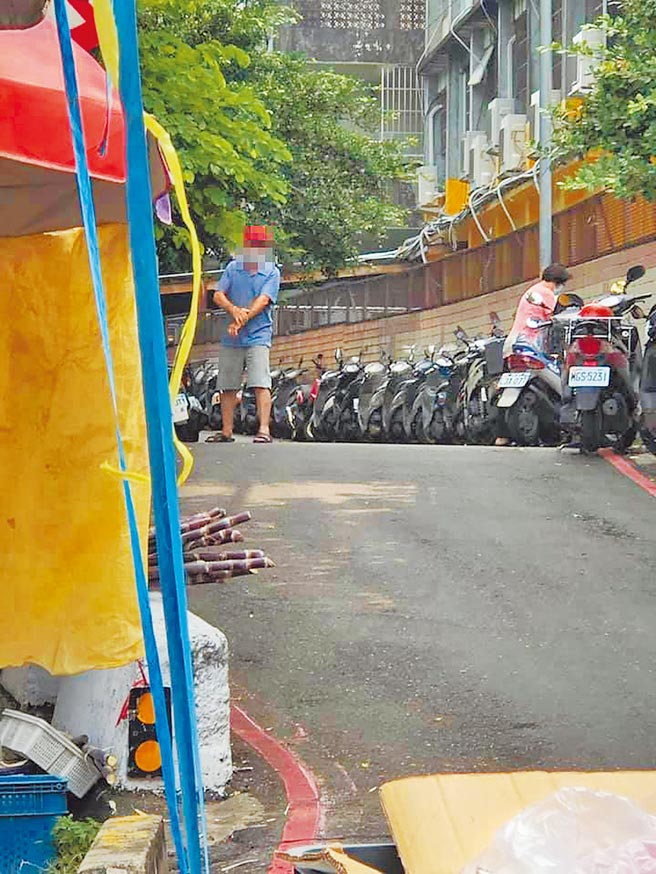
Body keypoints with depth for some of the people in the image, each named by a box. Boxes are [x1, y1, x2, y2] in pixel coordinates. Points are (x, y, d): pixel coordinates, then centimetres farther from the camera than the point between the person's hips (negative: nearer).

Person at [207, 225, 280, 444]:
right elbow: (218, 295, 3)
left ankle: (264, 430, -17)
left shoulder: (272, 272, 2)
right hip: (231, 338, 4)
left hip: (258, 336, -4)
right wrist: (233, 309, -17)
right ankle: (226, 432, 16)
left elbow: (263, 301, -10)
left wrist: (240, 322, -20)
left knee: (260, 384, -15)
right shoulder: (233, 268, 11)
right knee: (227, 387, 7)